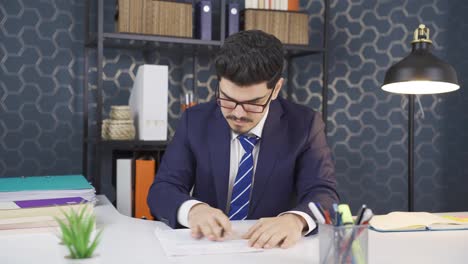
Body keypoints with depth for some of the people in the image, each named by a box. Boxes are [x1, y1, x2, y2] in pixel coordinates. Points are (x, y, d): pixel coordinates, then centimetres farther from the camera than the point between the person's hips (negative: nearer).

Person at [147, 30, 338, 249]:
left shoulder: (304, 125, -5)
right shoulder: (195, 121, -2)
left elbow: (324, 194, -12)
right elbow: (161, 190, -6)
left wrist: (296, 220, -33)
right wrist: (192, 209, -28)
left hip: (272, 249, 0)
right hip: (205, 247, 1)